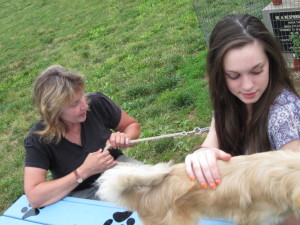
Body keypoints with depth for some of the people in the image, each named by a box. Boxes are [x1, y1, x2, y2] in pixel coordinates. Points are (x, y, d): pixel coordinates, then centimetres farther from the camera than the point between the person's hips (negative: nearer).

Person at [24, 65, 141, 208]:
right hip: (79, 192, -3)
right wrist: (83, 172, -30)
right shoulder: (38, 139, -20)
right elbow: (34, 198, -26)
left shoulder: (96, 103, -15)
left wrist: (124, 138, -20)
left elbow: (132, 125, 4)